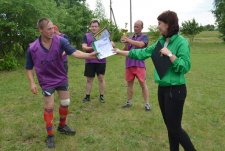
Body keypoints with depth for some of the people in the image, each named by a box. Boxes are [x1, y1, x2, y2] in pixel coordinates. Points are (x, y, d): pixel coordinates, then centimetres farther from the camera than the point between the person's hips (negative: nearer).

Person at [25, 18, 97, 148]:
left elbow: (74, 52, -29)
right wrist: (32, 83, -13)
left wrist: (89, 55, -44)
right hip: (47, 81, -2)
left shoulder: (60, 41, -16)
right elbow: (29, 68, -4)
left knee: (65, 104, 11)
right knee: (49, 107, 1)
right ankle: (50, 135, 19)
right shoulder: (32, 48, -16)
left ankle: (62, 126, 36)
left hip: (62, 78, 3)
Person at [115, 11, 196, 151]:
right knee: (170, 126, 16)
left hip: (175, 90, -7)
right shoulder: (161, 41, 7)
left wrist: (169, 54, -21)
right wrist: (120, 52, 16)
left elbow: (185, 67, -18)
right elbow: (142, 53, 13)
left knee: (175, 128, 2)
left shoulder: (181, 42, -13)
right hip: (162, 88, 7)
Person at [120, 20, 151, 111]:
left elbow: (140, 44, -19)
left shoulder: (144, 37, 2)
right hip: (129, 64, 5)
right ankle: (129, 102, 23)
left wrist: (128, 40, -20)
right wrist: (125, 43, -9)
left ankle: (147, 104, 7)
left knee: (143, 84, -1)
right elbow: (125, 51, 11)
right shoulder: (130, 38, 14)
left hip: (139, 64, -5)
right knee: (129, 84, 11)